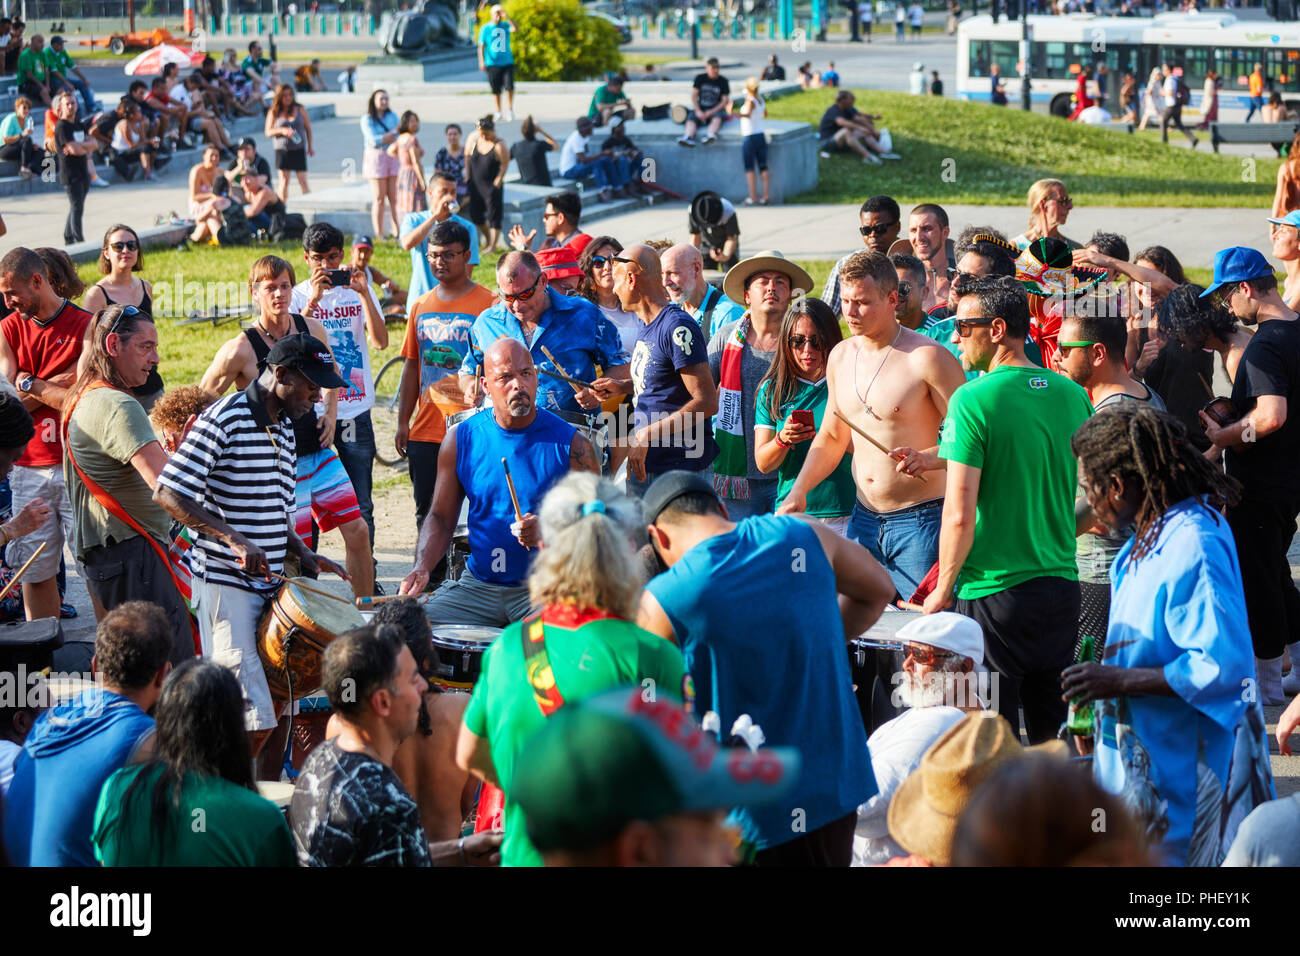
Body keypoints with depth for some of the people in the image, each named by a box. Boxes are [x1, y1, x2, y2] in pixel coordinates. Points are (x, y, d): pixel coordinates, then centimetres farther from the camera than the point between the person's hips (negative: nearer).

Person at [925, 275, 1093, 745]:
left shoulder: (973, 399, -14)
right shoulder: (1073, 395, 5)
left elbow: (959, 514, -17)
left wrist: (943, 590, -6)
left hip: (991, 594, -6)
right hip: (1061, 585, 6)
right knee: (1054, 737, 16)